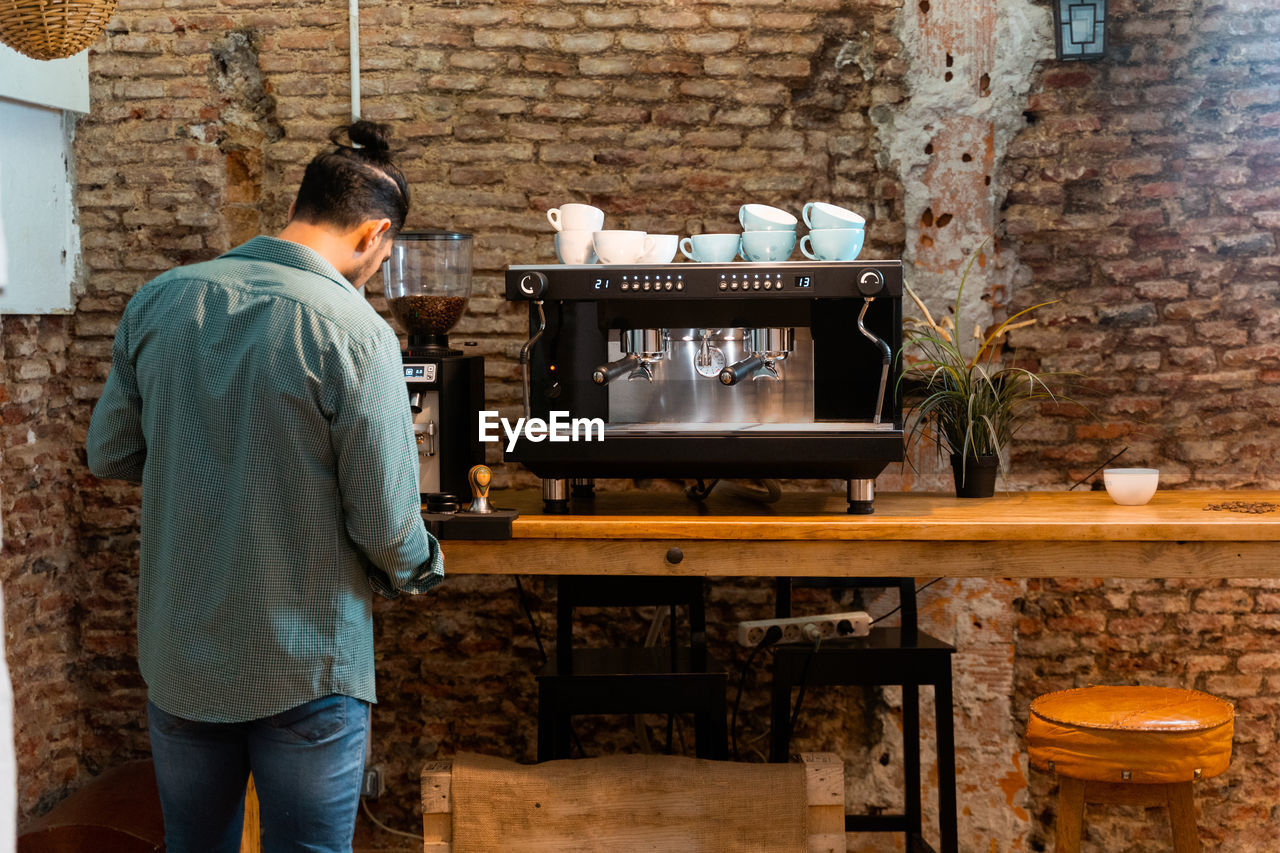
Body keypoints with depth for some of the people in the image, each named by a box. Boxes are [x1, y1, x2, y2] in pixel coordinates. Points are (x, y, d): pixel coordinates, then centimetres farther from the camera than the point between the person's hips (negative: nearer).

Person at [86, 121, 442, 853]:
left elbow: (111, 454, 7)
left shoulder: (159, 303, -3)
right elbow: (386, 525, -16)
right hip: (306, 667, -5)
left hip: (178, 657, 5)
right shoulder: (355, 332, -19)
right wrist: (423, 570, 5)